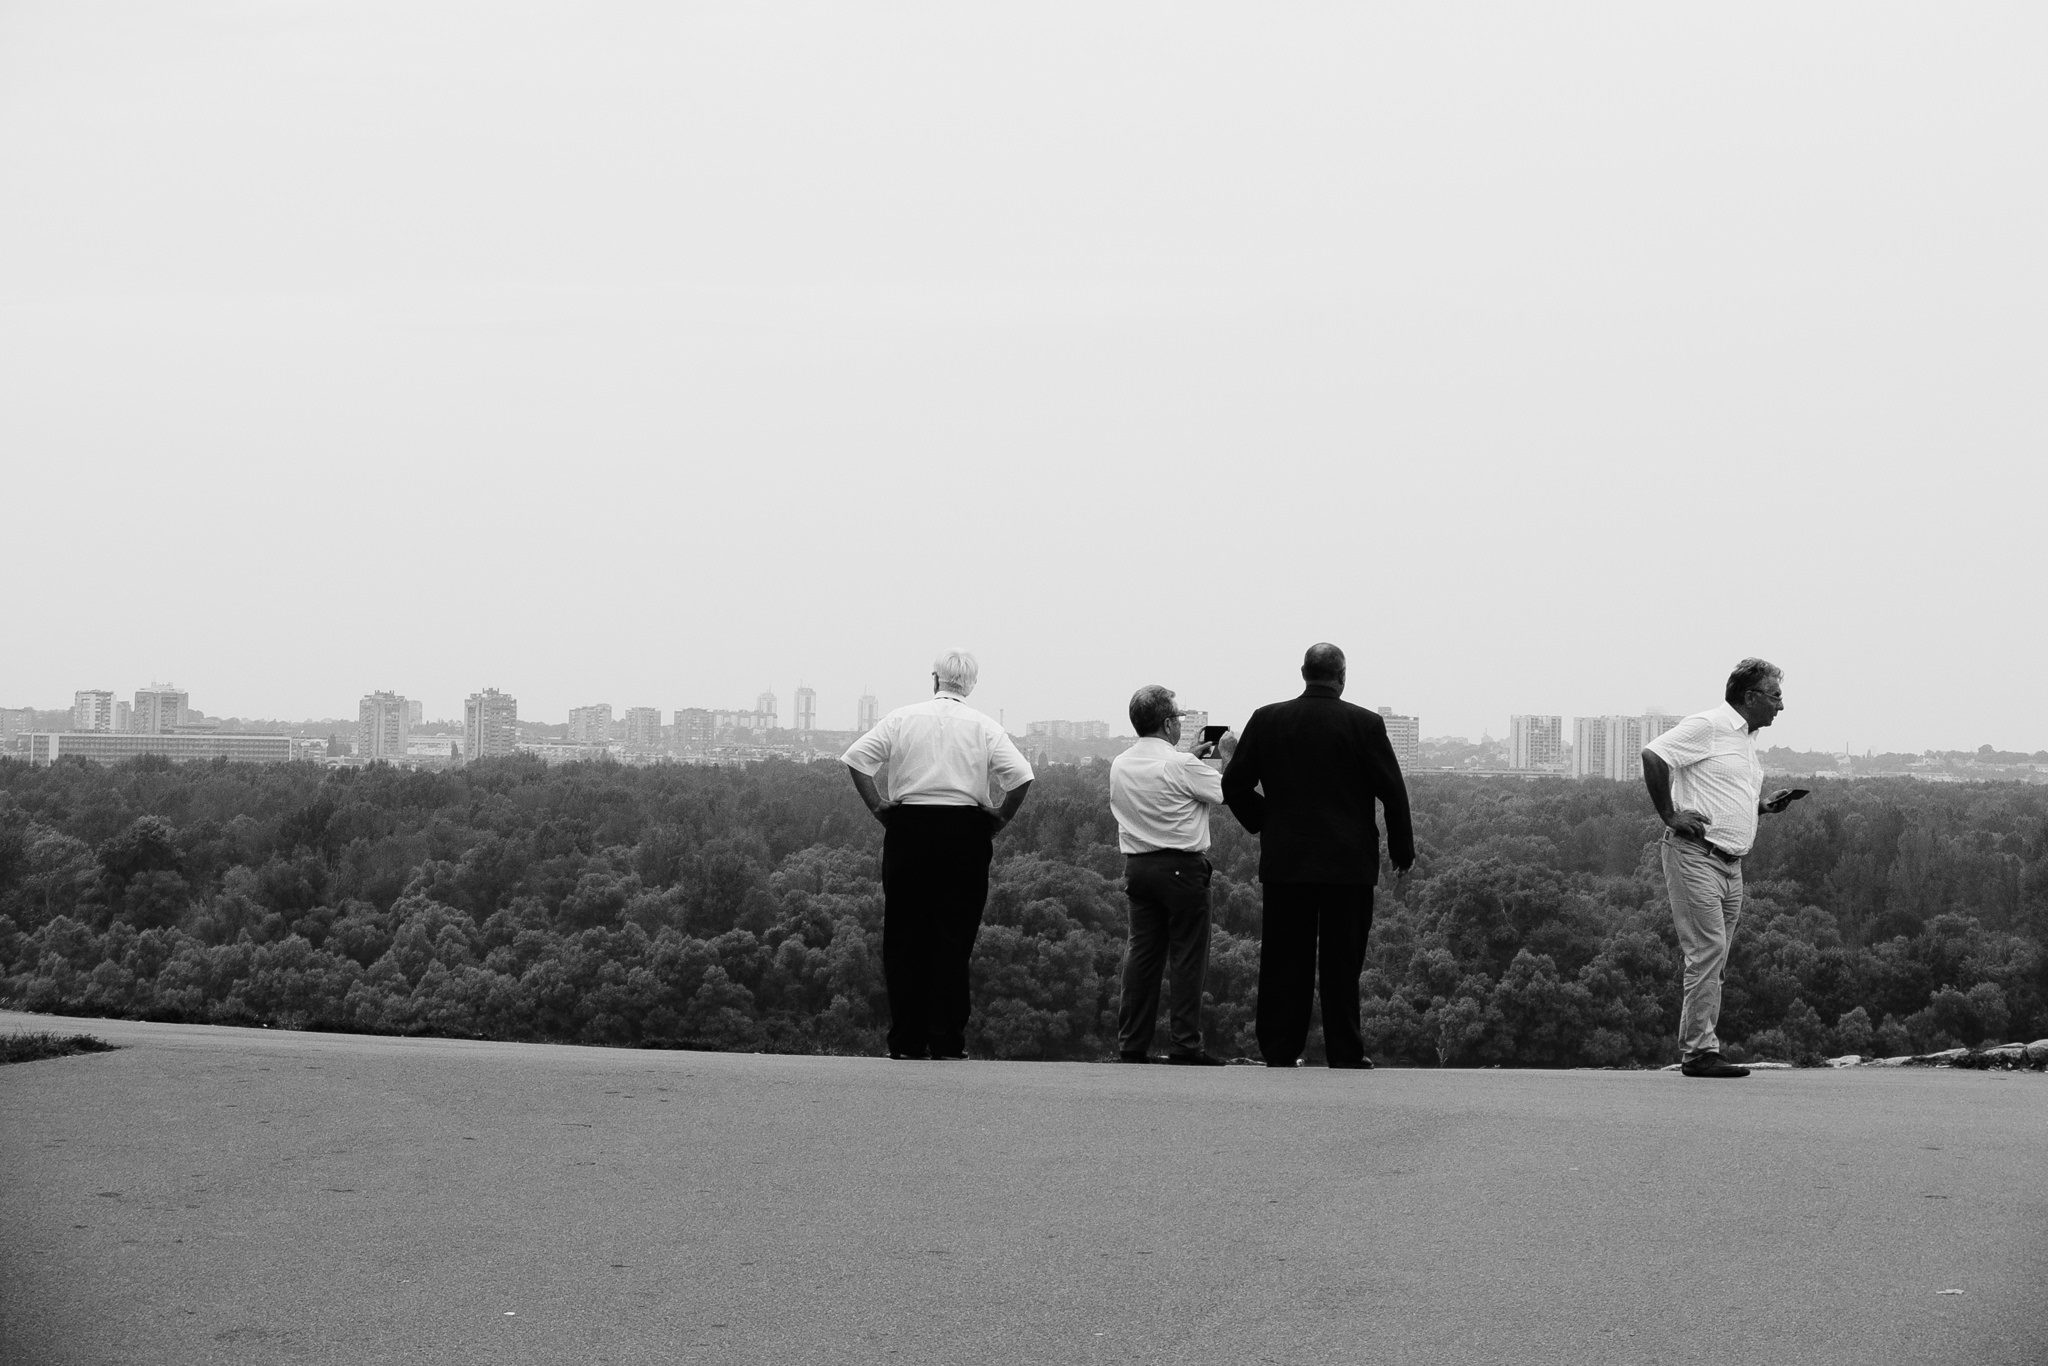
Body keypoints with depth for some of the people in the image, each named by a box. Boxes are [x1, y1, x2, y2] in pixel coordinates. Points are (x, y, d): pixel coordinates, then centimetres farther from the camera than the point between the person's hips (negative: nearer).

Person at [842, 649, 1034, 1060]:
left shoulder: (902, 718, 4)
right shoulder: (984, 728, 2)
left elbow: (856, 759, -3)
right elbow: (1021, 776, -8)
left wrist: (877, 806, 5)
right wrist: (1001, 817, 4)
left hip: (907, 827, 1)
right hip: (965, 830, -1)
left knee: (904, 937, 7)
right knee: (953, 937, 3)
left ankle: (907, 1041, 7)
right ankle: (947, 1041, 0)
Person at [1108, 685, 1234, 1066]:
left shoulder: (1119, 766, 6)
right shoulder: (1181, 766, -14)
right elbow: (1226, 792, -5)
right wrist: (1226, 759, 12)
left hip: (1137, 867, 6)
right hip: (1181, 868, -6)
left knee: (1142, 953, 9)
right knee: (1188, 957, 0)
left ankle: (1131, 1044, 8)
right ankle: (1185, 1043, -2)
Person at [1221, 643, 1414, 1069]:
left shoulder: (1267, 721, 2)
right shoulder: (1364, 725, -5)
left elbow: (1234, 785, 4)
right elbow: (1392, 791, -3)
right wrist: (1402, 850, 8)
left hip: (1284, 859, 2)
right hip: (1348, 862, -2)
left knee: (1284, 959, 5)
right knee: (1342, 960, 3)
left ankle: (1280, 1049, 6)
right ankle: (1344, 1050, 4)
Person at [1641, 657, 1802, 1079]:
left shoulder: (1746, 739, 20)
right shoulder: (1707, 727, -9)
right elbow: (1653, 755, -19)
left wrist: (1767, 806, 13)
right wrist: (1669, 815, -18)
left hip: (1731, 863, 9)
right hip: (1695, 855, -9)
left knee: (1714, 960, 8)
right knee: (1707, 952, -12)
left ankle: (1698, 1048, 12)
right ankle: (1699, 1051, -10)